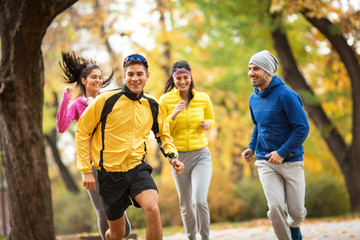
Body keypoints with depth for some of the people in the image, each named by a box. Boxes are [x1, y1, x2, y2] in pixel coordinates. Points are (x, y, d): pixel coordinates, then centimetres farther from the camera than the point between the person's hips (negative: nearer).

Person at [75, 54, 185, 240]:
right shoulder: (107, 100, -9)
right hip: (109, 171, -2)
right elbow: (82, 131, -2)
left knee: (153, 210, -26)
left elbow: (163, 134, 21)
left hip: (138, 168, 2)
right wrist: (86, 170, -5)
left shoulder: (152, 105, 3)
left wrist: (172, 156, 2)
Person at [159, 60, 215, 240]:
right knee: (186, 205, 11)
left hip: (201, 155, -1)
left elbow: (211, 119, 17)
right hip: (178, 156, 1)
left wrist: (208, 124, -6)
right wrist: (174, 115, -19)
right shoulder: (166, 100, -5)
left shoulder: (203, 99, -1)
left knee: (200, 201, -18)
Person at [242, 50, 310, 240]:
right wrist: (252, 148, 9)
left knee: (296, 212, 0)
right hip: (265, 162, 4)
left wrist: (282, 152, -19)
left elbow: (302, 127, -15)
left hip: (291, 161, -4)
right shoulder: (253, 99, 7)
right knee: (275, 208, -14)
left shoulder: (285, 95, -14)